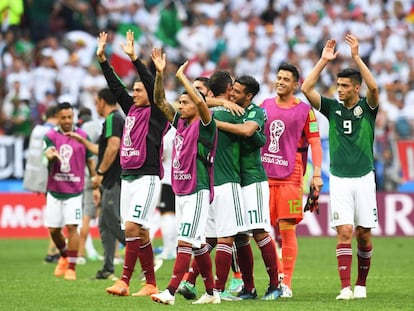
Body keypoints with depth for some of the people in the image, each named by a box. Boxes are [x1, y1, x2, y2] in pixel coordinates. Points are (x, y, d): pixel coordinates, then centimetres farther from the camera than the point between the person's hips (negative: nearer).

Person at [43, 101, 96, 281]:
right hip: (54, 190, 1)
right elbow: (48, 153, -17)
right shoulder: (50, 136, 0)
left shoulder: (83, 136, 2)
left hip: (75, 190, -1)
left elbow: (90, 162, 9)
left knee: (72, 227, -11)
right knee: (53, 229, 6)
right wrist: (51, 156, -41)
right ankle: (64, 256, 34)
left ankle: (71, 268, -5)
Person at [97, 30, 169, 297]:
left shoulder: (156, 113, -3)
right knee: (140, 233, 7)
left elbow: (154, 87, -16)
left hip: (147, 177, -8)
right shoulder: (131, 109, 16)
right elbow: (115, 86, 18)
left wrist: (134, 58, -22)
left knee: (133, 228, -16)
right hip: (128, 176, 8)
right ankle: (151, 285, 10)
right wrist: (102, 58, 14)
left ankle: (124, 282, -20)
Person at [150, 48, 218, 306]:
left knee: (185, 241, -13)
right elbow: (160, 101, 13)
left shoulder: (205, 126, -9)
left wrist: (182, 77, -20)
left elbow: (201, 102, -28)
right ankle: (211, 292, 18)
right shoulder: (180, 123, 12)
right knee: (198, 244, 12)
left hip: (197, 192, -9)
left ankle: (170, 292, -19)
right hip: (181, 191, 9)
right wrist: (160, 72, 1)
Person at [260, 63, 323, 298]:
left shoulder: (304, 110, 1)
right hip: (264, 175, 4)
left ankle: (286, 283, -2)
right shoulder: (265, 106, 11)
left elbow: (315, 142, -1)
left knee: (288, 229, -5)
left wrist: (317, 174, -9)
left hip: (290, 176, -4)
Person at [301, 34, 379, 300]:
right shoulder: (332, 107, 5)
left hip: (364, 178, 0)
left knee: (364, 235, 4)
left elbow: (374, 88, -21)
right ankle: (346, 288, -13)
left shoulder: (367, 107, 0)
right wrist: (324, 61, -9)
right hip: (339, 179, 0)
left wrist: (357, 57, -24)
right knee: (344, 232, -10)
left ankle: (361, 284, 21)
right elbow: (306, 88, -5)